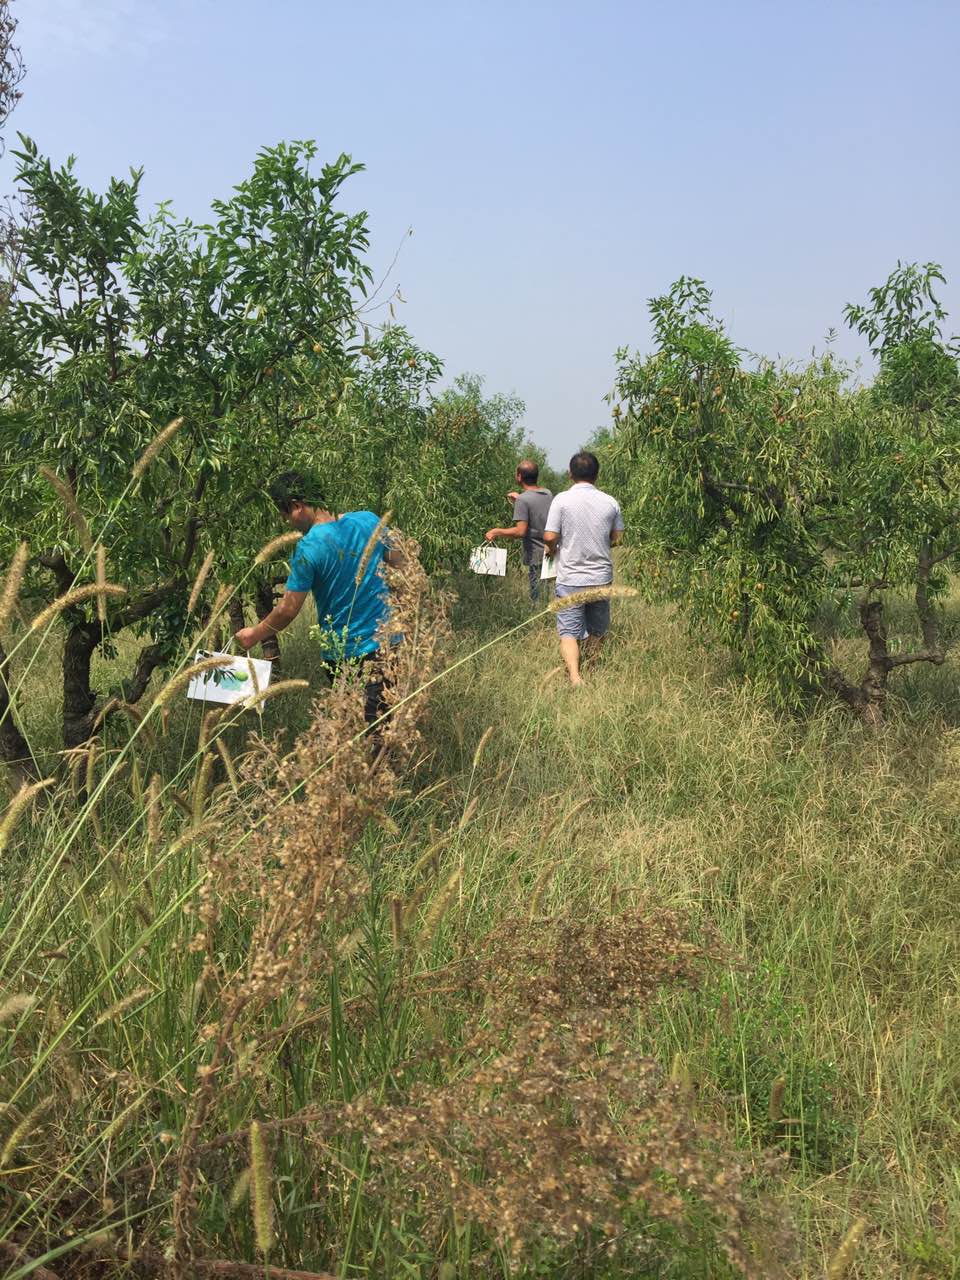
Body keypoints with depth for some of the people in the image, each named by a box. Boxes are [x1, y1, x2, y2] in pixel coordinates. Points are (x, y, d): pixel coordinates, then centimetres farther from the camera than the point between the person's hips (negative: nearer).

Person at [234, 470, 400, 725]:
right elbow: (398, 561, 10)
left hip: (343, 651, -4)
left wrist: (254, 635, 3)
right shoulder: (369, 520, -4)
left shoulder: (309, 548, -17)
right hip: (386, 642, 4)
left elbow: (288, 610, -12)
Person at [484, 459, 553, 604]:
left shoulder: (523, 500, -14)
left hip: (537, 556, -7)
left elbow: (520, 531, -20)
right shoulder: (548, 494, 8)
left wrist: (496, 532, -8)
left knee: (539, 600, -3)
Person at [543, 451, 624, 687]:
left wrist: (553, 549, 9)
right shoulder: (610, 502, 0)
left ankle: (575, 678, -16)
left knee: (569, 632, 0)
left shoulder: (562, 500, -9)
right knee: (597, 632, 17)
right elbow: (617, 538, 7)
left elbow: (549, 537, -13)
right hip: (601, 578, 3)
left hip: (570, 579, -3)